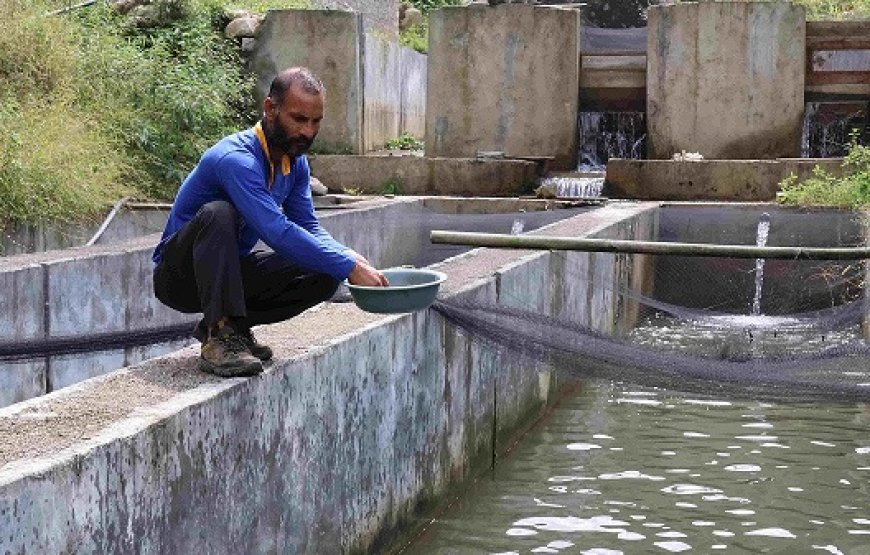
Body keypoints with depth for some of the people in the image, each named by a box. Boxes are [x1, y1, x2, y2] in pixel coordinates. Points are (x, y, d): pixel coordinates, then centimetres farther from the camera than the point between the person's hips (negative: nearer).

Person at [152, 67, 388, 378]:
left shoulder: (296, 162, -1)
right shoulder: (236, 159, -29)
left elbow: (309, 228, 3)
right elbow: (277, 232, -39)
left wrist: (351, 257, -18)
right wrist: (349, 268, -37)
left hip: (233, 272, 7)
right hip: (179, 276, -7)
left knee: (324, 276, -12)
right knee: (218, 213, -37)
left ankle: (235, 322, 0)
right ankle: (219, 338, -34)